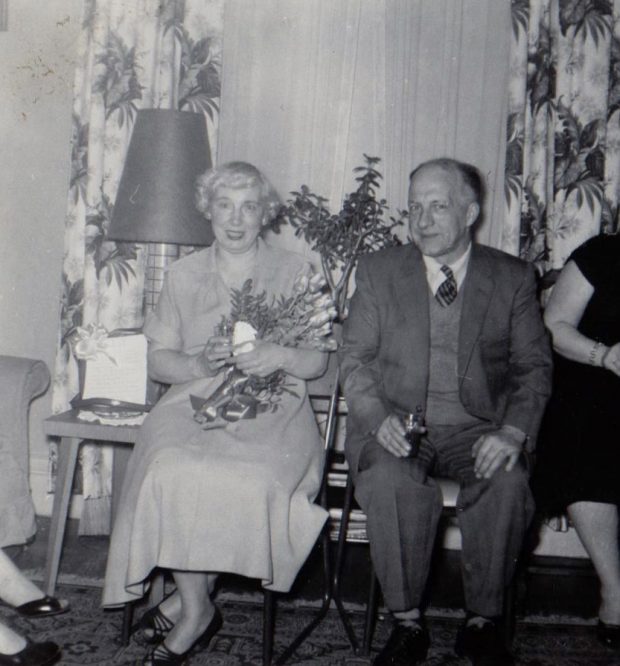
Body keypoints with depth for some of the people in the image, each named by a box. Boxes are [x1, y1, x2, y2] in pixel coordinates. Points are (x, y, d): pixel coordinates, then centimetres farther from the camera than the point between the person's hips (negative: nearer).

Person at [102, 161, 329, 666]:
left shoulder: (295, 272, 10)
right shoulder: (184, 274, 16)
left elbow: (319, 362, 8)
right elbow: (158, 360, 13)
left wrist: (280, 356, -14)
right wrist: (199, 365, -9)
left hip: (273, 407, -1)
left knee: (252, 479, -32)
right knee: (169, 469, -31)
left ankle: (190, 600, -10)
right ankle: (198, 608, -12)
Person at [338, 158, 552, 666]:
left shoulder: (513, 278, 7)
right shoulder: (378, 271, 8)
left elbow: (533, 366, 5)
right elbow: (354, 357, 4)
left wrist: (513, 430, -15)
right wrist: (378, 418, -15)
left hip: (475, 429, 0)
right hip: (394, 424, 0)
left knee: (508, 482, -31)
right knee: (389, 479, -32)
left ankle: (483, 623, -9)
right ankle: (407, 623, -12)